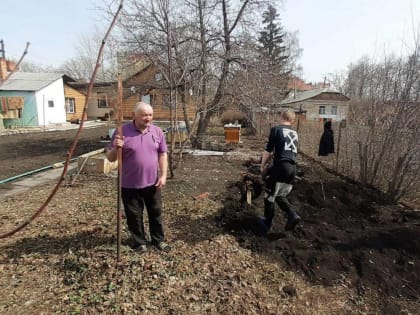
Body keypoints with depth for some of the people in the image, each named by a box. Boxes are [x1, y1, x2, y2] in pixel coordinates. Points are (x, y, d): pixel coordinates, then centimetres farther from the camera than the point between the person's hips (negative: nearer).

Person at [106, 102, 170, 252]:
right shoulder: (122, 132, -10)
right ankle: (140, 242, 32)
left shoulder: (157, 131, -1)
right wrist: (116, 148, -26)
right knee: (134, 216, 12)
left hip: (152, 182, 3)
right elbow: (110, 158, -5)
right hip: (130, 184, -2)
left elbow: (162, 154, 6)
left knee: (156, 213, 16)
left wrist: (163, 175, -2)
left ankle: (158, 239, 35)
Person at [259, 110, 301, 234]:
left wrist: (262, 166, 8)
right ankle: (292, 214, 0)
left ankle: (267, 223, 16)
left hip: (280, 166, -6)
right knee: (280, 195, 19)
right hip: (293, 168, 6)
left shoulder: (276, 129, 0)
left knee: (270, 195, 7)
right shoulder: (294, 133, 18)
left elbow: (268, 150, -2)